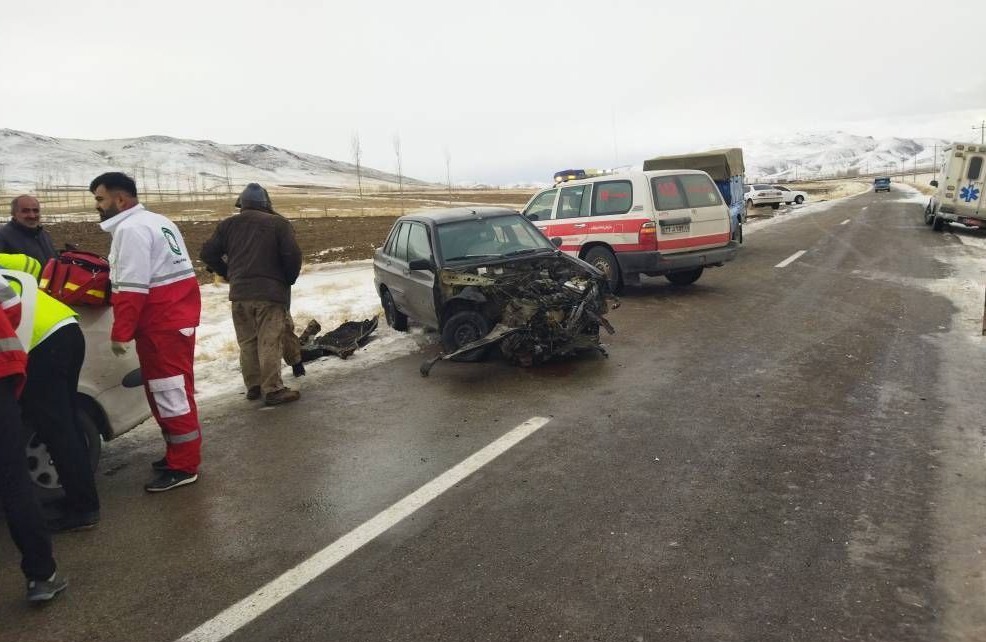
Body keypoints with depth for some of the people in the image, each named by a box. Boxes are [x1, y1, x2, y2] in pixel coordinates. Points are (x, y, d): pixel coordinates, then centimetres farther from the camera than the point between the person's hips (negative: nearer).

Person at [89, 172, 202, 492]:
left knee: (170, 393, -5)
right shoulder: (156, 222, 19)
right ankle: (181, 453, 26)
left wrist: (120, 332, -18)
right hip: (175, 317, 10)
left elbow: (132, 288, -20)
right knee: (169, 390, 16)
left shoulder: (130, 228, -14)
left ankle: (183, 466, 2)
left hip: (161, 324, -10)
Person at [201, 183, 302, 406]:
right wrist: (289, 279, 4)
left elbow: (207, 253, 9)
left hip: (239, 293, 4)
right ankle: (273, 390, -2)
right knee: (269, 343, -3)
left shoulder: (229, 224, 9)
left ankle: (253, 386, 21)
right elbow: (292, 254, -12)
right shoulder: (278, 223, -3)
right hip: (270, 293, -4)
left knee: (247, 343, 14)